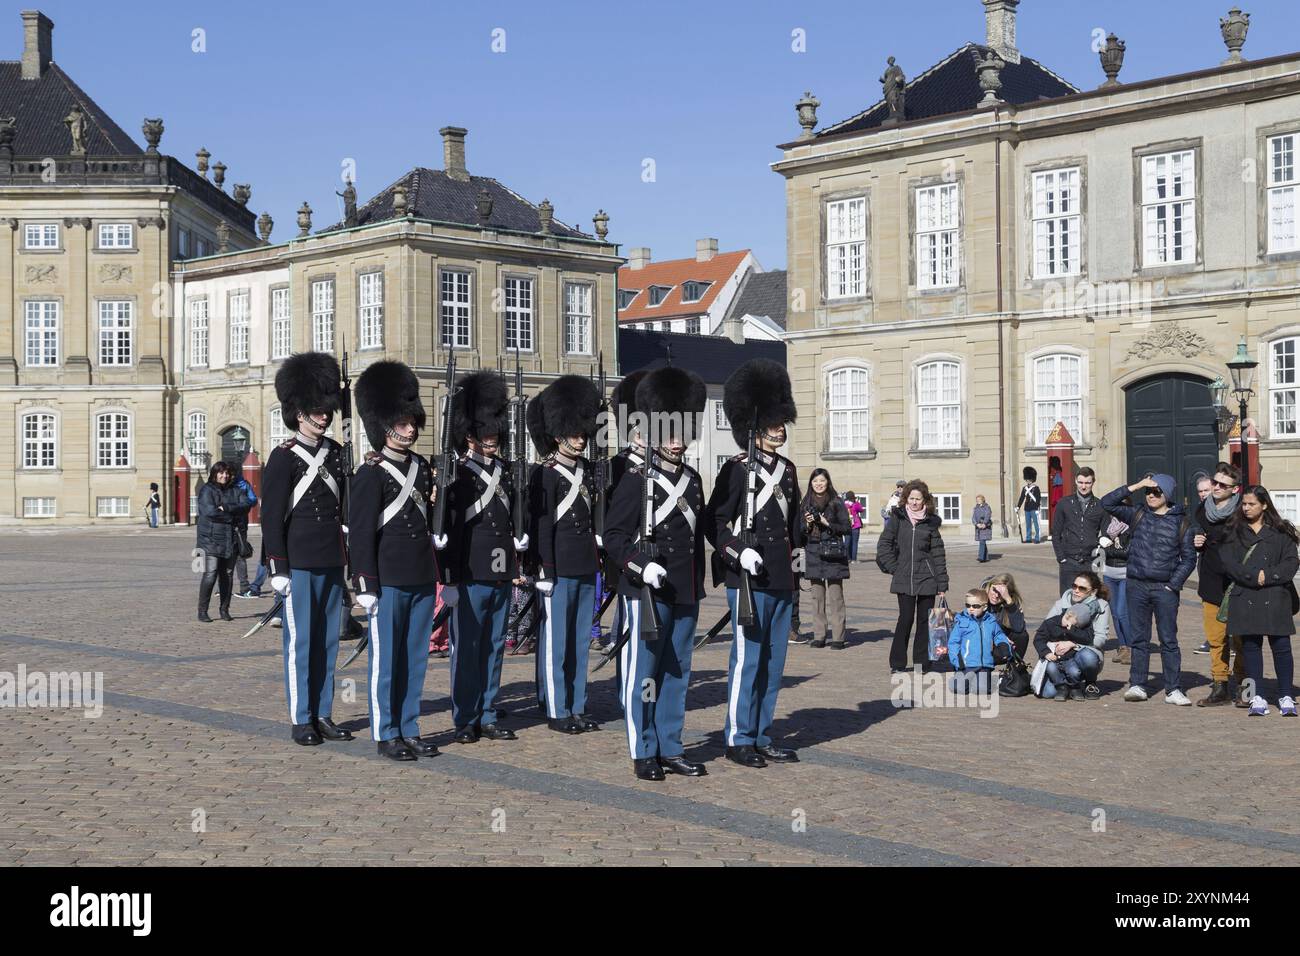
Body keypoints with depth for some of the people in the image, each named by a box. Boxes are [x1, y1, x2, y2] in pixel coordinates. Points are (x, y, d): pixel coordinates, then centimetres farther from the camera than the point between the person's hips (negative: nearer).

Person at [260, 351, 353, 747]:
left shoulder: (335, 452, 10)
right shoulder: (283, 457, -8)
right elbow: (271, 517, -10)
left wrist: (347, 556, 13)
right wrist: (277, 569, -13)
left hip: (332, 564, 6)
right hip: (298, 565, -6)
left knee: (327, 640, 10)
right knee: (300, 640, 0)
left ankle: (323, 715, 18)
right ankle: (301, 719, 8)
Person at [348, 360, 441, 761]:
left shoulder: (422, 467, 11)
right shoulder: (370, 475, -9)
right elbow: (360, 535, -11)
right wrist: (366, 587, -13)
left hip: (423, 580, 7)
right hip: (389, 582, -7)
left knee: (415, 658, 11)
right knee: (385, 659, 2)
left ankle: (409, 730, 20)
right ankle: (386, 734, 11)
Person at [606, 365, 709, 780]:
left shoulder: (693, 480, 13)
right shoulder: (636, 479, -6)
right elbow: (613, 535, -8)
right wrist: (642, 566, -21)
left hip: (685, 595, 6)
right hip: (646, 592, -6)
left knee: (677, 672, 11)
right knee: (643, 673, 1)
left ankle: (671, 749, 20)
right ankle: (644, 753, 9)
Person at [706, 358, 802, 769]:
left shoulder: (787, 469, 13)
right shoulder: (736, 471, -8)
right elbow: (715, 522, -8)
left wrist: (796, 558, 18)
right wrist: (738, 553, -20)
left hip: (782, 581, 7)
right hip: (748, 580, -7)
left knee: (774, 661, 10)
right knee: (748, 658, -3)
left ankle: (762, 737, 19)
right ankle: (738, 739, 6)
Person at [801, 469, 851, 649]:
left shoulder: (837, 503, 2)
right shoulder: (806, 504, 13)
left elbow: (846, 528, -1)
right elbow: (799, 531, 15)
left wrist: (827, 523, -11)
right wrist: (807, 524, -5)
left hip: (832, 552, -3)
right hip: (813, 553, 4)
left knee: (835, 596, -5)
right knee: (817, 596, 5)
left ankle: (838, 637, -4)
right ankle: (818, 636, 9)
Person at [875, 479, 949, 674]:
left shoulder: (931, 521, 5)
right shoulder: (897, 518, 2)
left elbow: (938, 553, 4)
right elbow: (884, 544, 3)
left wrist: (942, 584, 1)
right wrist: (894, 568, -5)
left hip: (927, 579, 1)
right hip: (904, 580, -1)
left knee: (925, 620, 4)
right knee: (906, 618, -3)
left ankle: (922, 663, 13)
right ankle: (897, 663, 7)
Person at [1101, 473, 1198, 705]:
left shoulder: (1180, 521, 2)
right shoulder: (1138, 514, 7)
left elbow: (1189, 558, 3)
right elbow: (1107, 503, 0)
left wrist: (1174, 584, -6)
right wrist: (1135, 486, -6)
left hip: (1165, 589, -2)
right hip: (1137, 586, 2)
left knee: (1169, 640, 2)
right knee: (1138, 639, 7)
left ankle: (1173, 690, 6)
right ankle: (1137, 685, 13)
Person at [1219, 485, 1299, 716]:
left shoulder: (1281, 532, 6)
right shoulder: (1234, 532, 9)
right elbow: (1227, 562, -2)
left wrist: (1269, 576, -14)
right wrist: (1254, 576, -13)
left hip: (1275, 597, -1)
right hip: (1244, 598, 1)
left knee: (1281, 646, -1)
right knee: (1250, 647, 2)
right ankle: (1257, 697, 7)